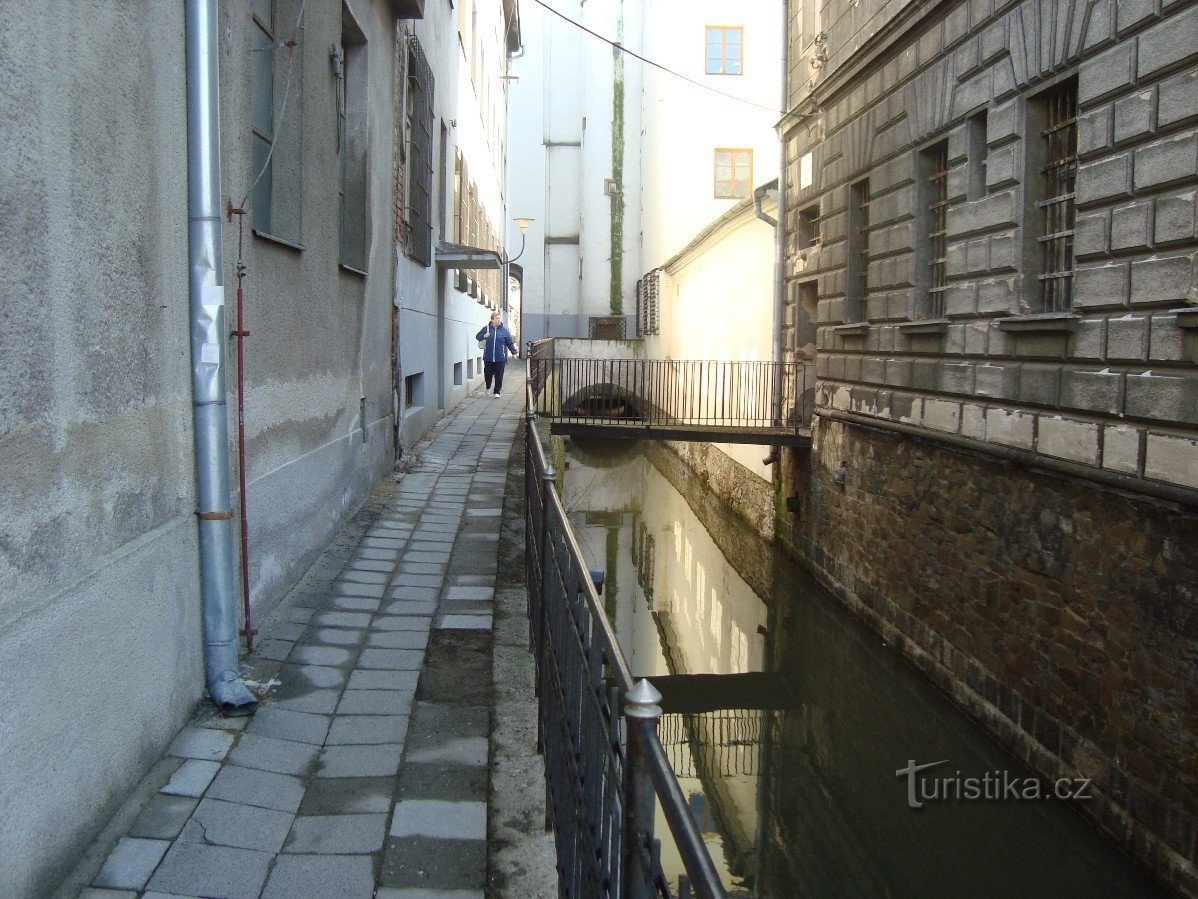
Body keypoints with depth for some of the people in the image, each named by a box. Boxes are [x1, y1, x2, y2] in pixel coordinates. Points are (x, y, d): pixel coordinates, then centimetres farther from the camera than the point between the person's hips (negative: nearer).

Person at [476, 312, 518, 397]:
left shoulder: (504, 331, 2)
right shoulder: (486, 328, 2)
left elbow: (510, 343, 5)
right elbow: (477, 336, 10)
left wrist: (514, 352, -5)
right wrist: (484, 336, -10)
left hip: (500, 358, -1)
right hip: (488, 358, 1)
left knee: (499, 376, 1)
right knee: (488, 374, 10)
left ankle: (497, 391, 14)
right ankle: (488, 388, 35)